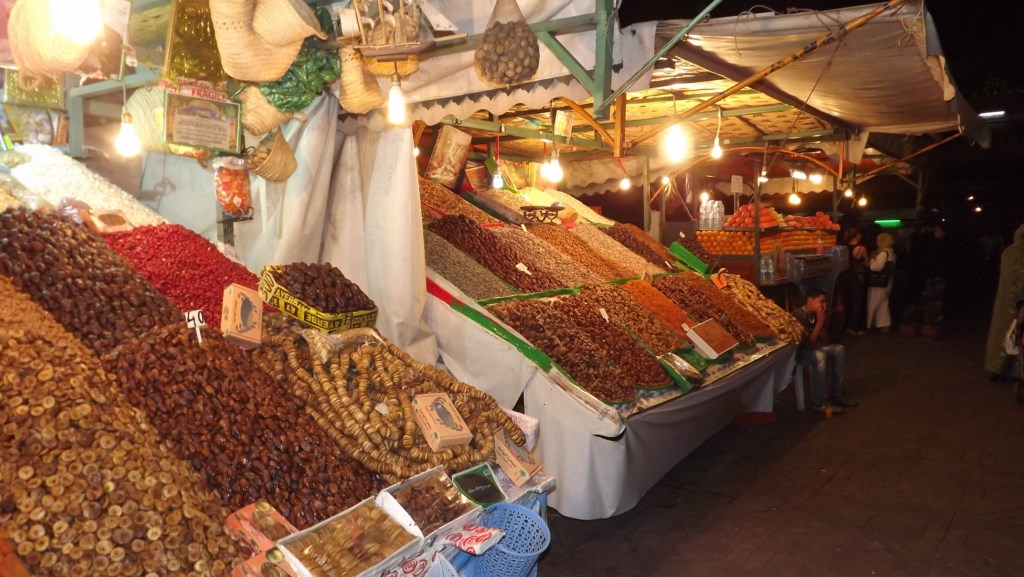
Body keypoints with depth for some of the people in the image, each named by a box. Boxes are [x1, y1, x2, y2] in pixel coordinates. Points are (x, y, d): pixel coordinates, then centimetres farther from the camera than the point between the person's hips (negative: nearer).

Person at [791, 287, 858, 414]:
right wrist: (820, 321, -24)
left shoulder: (814, 314, 2)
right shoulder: (799, 315, -25)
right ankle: (818, 403, -26)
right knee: (819, 356, -35)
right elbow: (808, 343, -28)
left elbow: (821, 340, 9)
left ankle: (835, 395, 8)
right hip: (796, 352, -10)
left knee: (839, 349, 4)